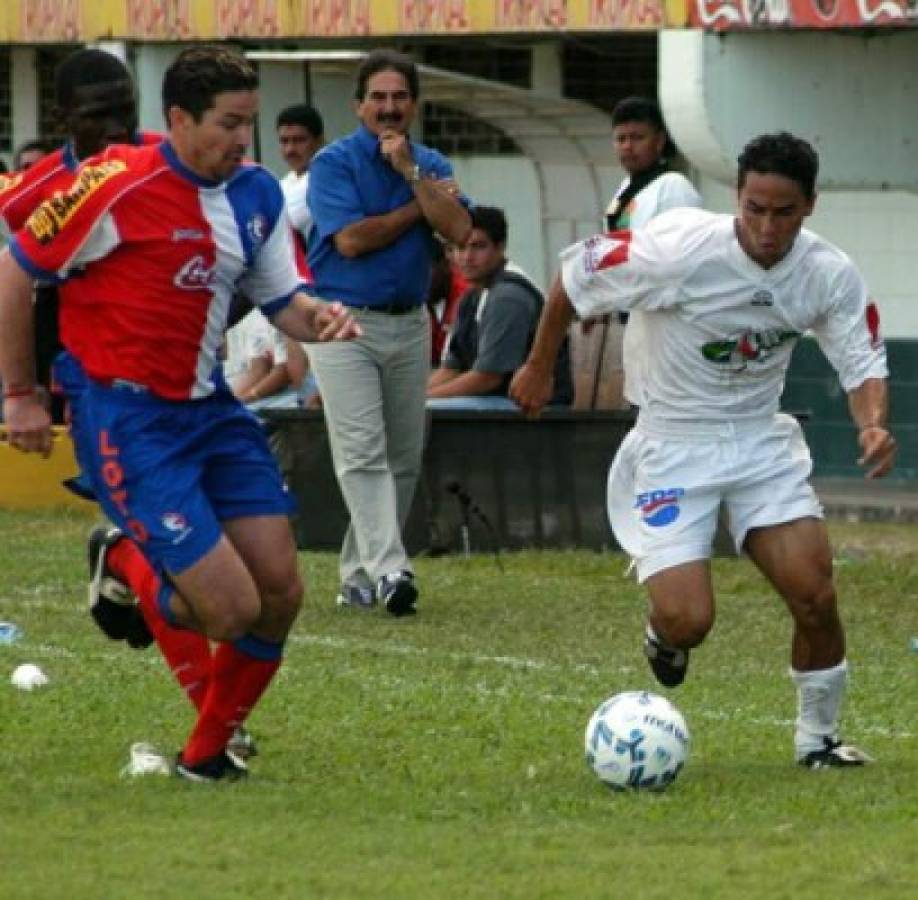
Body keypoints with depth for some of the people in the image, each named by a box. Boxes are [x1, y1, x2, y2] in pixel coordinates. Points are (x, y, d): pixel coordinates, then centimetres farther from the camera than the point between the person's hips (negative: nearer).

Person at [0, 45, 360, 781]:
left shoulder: (257, 194, 4)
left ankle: (207, 753, 22)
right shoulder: (121, 187, -17)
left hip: (211, 409, 7)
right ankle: (126, 567, 20)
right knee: (230, 607, -13)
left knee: (280, 593, 2)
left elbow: (281, 300, 14)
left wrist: (319, 318, -10)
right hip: (130, 422, -7)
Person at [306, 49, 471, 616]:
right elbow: (351, 239, -16)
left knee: (403, 461, 6)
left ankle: (359, 575, 15)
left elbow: (459, 231, -6)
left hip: (410, 326, 5)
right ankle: (389, 570, -25)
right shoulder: (334, 162, -5)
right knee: (362, 454, -15)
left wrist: (411, 172, -12)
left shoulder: (431, 165, 10)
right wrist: (422, 205, -6)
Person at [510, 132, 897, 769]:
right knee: (688, 621, -14)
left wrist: (874, 424, -26)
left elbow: (863, 364, -3)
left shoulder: (830, 275, -11)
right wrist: (539, 370, 3)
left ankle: (819, 737, 11)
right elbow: (574, 276, -9)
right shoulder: (679, 252, -23)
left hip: (764, 441, 3)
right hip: (675, 448, -3)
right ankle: (666, 636, 26)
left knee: (815, 596, -12)